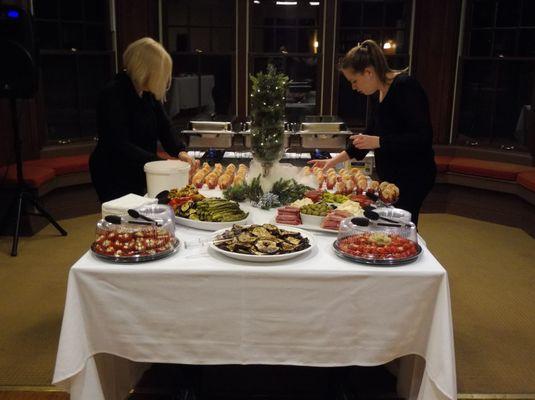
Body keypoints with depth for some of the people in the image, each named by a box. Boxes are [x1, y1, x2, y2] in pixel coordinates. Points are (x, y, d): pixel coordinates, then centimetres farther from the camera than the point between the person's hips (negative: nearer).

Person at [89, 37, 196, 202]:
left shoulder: (149, 94, 2)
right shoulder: (113, 94, -21)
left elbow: (164, 127, 2)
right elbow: (120, 145, -27)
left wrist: (180, 152, -18)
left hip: (140, 175, 7)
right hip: (114, 178, -7)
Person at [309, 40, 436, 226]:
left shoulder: (406, 87, -17)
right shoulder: (378, 94, 11)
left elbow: (422, 137, -22)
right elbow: (370, 133, 19)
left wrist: (378, 142, -22)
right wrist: (334, 160, 15)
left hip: (412, 177, -9)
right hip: (391, 175, 9)